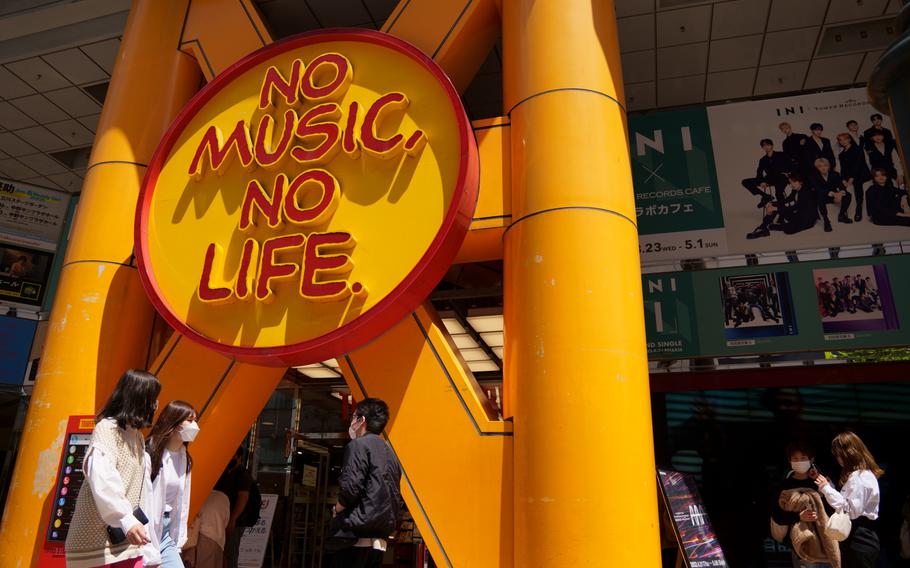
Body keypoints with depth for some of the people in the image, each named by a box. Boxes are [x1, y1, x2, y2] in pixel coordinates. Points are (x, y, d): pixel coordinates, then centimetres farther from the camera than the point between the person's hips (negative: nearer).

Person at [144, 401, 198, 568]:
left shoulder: (184, 458, 8)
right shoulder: (150, 453, -16)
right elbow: (143, 502, -17)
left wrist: (178, 543, 8)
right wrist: (149, 554, -17)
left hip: (166, 529, 7)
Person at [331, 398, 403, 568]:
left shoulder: (358, 445, -5)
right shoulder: (389, 452, 18)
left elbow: (350, 488, -15)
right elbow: (396, 498, 17)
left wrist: (337, 509, 2)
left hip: (355, 537, -8)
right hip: (380, 541, 8)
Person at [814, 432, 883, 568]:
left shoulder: (859, 477, -17)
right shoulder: (861, 474, 15)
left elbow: (851, 510, -22)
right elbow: (844, 499, 12)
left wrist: (827, 488, -19)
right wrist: (826, 484, 6)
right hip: (854, 538, 10)